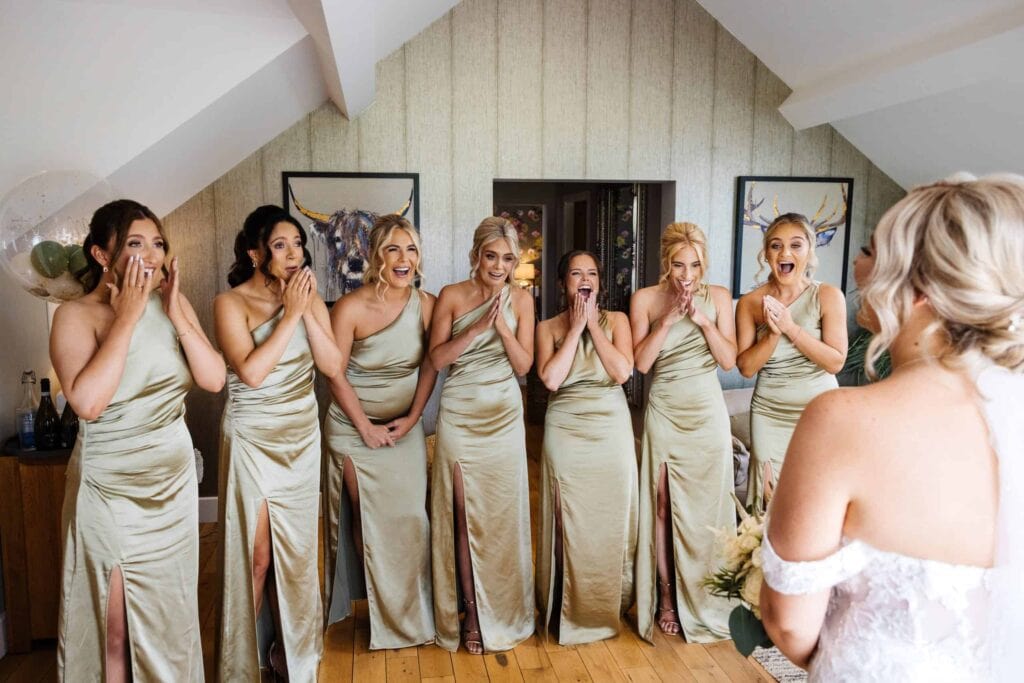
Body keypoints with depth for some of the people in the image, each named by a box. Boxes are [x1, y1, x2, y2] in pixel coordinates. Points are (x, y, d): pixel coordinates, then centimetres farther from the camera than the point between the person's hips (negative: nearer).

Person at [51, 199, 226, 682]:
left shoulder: (172, 303, 0)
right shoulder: (76, 315, -13)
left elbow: (214, 379, -7)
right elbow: (87, 403, -27)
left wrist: (176, 314, -16)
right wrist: (126, 318, -23)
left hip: (173, 477, 4)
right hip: (109, 484, -4)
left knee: (169, 604, 17)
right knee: (111, 610, 10)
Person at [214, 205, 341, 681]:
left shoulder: (309, 298, 4)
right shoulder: (231, 303, -10)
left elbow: (333, 365, -4)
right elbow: (251, 372, -22)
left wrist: (308, 309, -13)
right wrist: (290, 314, -20)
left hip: (302, 435, 4)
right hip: (252, 438, -4)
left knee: (294, 550, 12)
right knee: (254, 554, 3)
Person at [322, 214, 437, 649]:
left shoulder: (427, 304, -8)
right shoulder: (351, 308, -18)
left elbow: (430, 366, 3)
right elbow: (336, 375, -12)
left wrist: (412, 417, -5)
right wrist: (366, 427, -10)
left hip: (404, 426, 3)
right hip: (353, 426, -3)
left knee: (409, 516, 4)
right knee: (366, 517, 3)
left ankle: (411, 609, 23)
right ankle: (380, 607, 21)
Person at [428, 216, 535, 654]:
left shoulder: (520, 300, 3)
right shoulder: (452, 296, -2)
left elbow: (524, 365, -1)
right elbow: (437, 359, -7)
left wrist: (502, 325, -16)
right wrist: (476, 328, -19)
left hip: (504, 416, 2)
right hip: (460, 416, -1)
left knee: (503, 514, 6)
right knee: (464, 515, 4)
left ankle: (503, 613, 23)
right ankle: (472, 615, 18)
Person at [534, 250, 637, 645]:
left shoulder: (616, 320, 7)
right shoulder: (549, 327, 5)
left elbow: (622, 371, -9)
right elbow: (551, 379, -12)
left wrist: (593, 324, -7)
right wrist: (575, 327, -8)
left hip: (611, 427, 1)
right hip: (566, 429, 0)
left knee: (610, 516, 5)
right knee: (570, 519, 3)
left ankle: (609, 605, 22)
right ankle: (570, 609, 18)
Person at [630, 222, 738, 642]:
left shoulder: (718, 297, 1)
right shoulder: (646, 299, -2)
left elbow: (729, 360, -3)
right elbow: (641, 362, -9)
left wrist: (702, 319, -15)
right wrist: (669, 318, -17)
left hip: (707, 413, 1)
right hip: (664, 412, -1)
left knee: (706, 507, 6)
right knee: (663, 505, 4)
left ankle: (705, 601, 22)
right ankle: (665, 597, 18)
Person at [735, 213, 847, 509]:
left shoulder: (828, 296, -5)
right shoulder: (750, 303, -1)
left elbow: (835, 362, -10)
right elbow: (746, 367, -4)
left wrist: (791, 327, -19)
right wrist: (773, 333, -19)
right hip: (769, 413, 1)